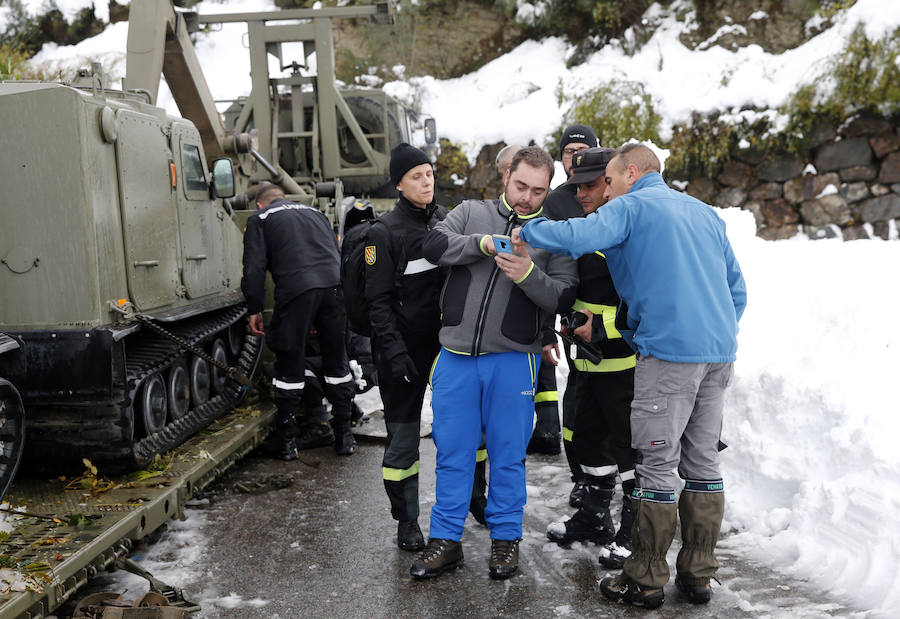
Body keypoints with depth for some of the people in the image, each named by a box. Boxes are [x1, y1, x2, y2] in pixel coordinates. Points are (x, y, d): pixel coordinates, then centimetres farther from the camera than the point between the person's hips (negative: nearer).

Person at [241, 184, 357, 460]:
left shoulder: (260, 219, 16)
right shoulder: (314, 212, 30)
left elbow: (254, 268, 4)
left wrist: (255, 309, 11)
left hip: (295, 290, -4)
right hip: (335, 285, 4)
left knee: (289, 365, 7)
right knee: (337, 362, 13)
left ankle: (286, 442, 12)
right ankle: (344, 436, 18)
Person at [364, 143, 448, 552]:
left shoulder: (447, 220, 8)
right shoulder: (386, 231, -6)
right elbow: (378, 300, -8)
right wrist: (394, 353, -16)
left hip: (447, 339, 5)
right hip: (405, 346, -4)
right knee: (403, 434, 3)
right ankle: (407, 522, 17)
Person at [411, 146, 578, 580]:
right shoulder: (472, 213, 9)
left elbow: (562, 298, -5)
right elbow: (434, 246, -7)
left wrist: (528, 275, -23)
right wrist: (483, 243, -19)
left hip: (513, 359, -1)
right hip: (457, 353, 1)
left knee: (507, 453, 8)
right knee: (452, 450, 8)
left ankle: (506, 537, 25)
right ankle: (446, 539, 21)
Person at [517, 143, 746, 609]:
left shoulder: (633, 206, -1)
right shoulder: (705, 213, 22)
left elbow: (578, 237, -20)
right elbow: (737, 288, 23)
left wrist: (527, 233, -4)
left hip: (669, 350, -8)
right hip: (719, 351, 8)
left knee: (657, 465, 0)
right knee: (703, 460, 13)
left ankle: (646, 579, 9)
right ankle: (697, 574, 21)